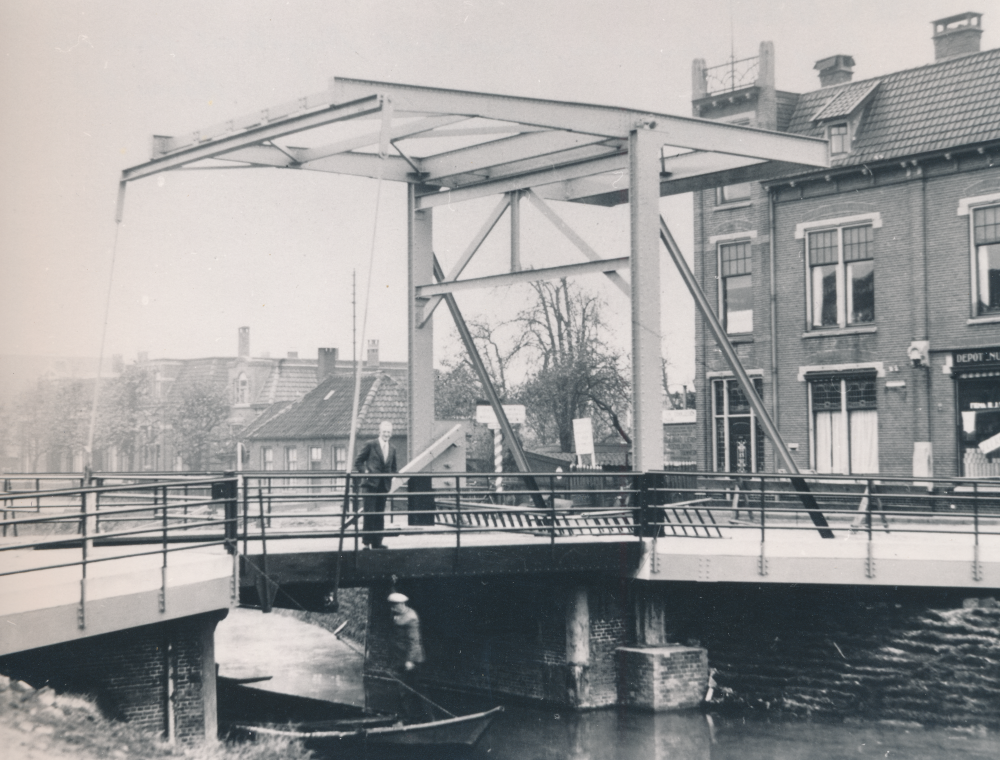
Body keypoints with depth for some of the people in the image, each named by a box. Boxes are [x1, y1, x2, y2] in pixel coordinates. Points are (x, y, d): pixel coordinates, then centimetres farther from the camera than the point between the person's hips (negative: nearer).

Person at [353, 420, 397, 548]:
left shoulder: (392, 449, 13)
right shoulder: (370, 445, -2)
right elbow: (358, 462, 2)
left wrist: (391, 478, 5)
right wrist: (365, 472, -11)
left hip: (383, 486, 5)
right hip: (371, 484, -5)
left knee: (380, 515, 8)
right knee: (369, 513, -9)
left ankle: (377, 542, 14)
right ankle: (366, 542, -5)